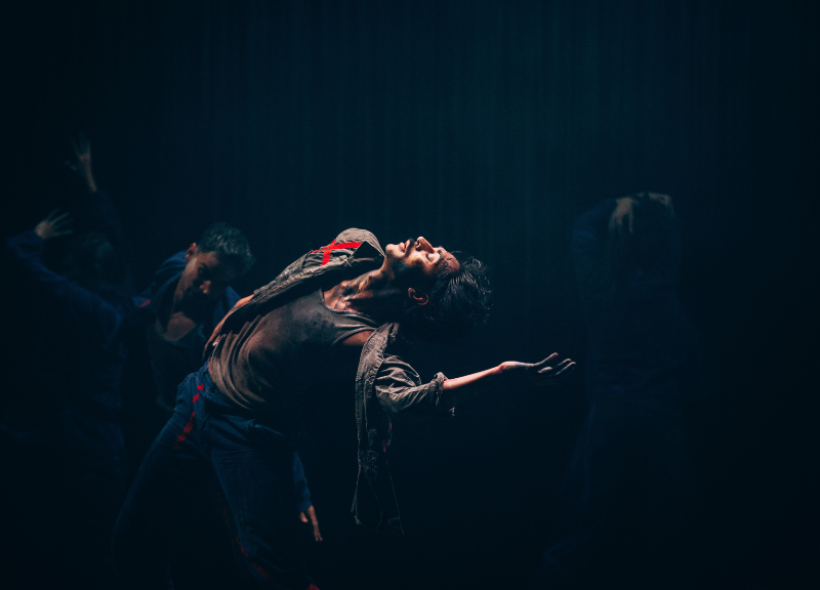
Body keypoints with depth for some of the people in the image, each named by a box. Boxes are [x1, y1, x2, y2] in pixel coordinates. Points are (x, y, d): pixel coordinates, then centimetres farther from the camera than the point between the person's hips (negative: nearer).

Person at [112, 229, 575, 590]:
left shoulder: (371, 341, -28)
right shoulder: (357, 248, -8)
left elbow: (414, 394, -48)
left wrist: (503, 374, -60)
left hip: (246, 438, -7)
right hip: (203, 395, 7)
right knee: (133, 539, 13)